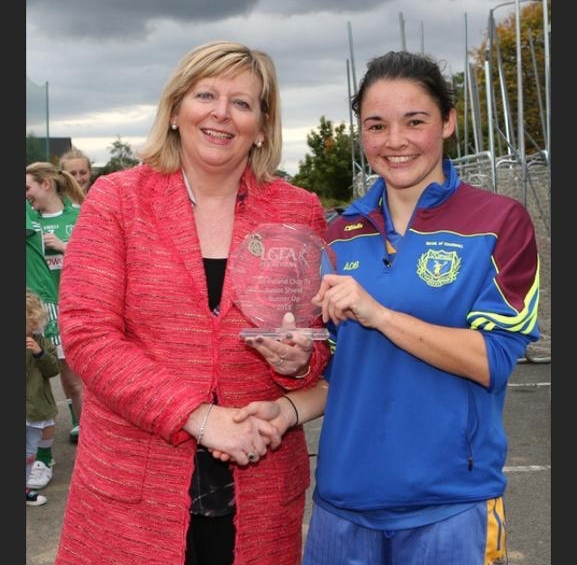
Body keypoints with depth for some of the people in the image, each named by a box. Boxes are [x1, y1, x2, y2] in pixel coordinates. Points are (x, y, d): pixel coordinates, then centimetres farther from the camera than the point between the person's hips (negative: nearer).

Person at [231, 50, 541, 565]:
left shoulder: (499, 222, -6)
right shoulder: (341, 237, 6)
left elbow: (493, 359, -14)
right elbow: (341, 368, 11)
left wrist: (379, 314, -23)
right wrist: (290, 408, -7)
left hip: (449, 503, -4)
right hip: (344, 496, 4)